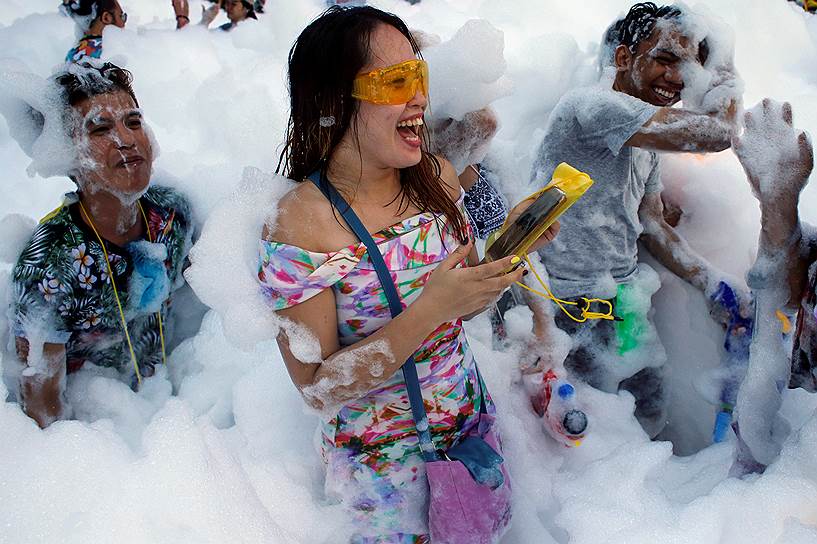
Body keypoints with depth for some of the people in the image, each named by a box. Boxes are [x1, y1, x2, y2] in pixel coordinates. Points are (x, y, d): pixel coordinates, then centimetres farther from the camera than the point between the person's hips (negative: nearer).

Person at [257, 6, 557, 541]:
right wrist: (431, 308, -33)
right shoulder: (298, 226, -25)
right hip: (380, 452, -5)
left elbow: (463, 300, 4)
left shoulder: (439, 177, -8)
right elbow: (316, 387, -23)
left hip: (469, 410, 6)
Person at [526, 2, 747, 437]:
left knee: (652, 417, 17)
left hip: (625, 300, 9)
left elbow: (653, 226, 16)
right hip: (576, 307, -9)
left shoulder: (648, 142, 12)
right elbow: (717, 135, -26)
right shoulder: (593, 105, -20)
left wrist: (714, 286, 8)